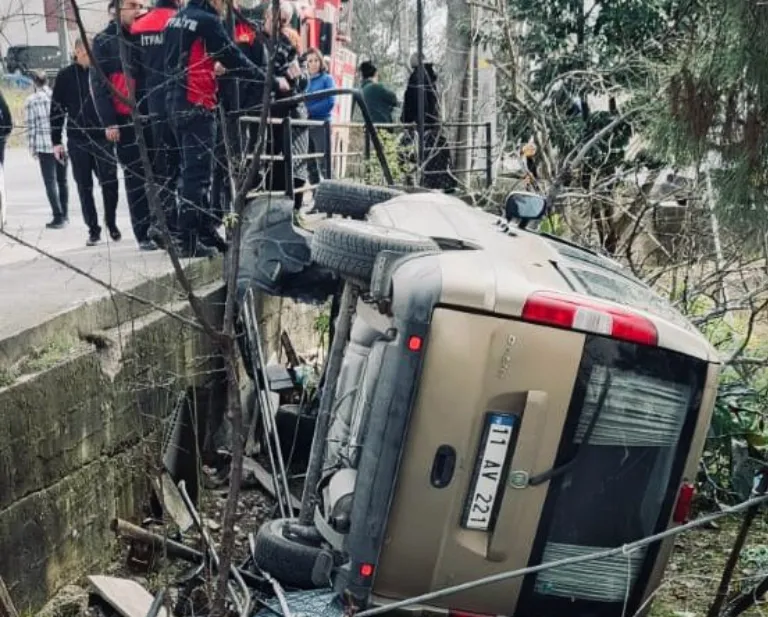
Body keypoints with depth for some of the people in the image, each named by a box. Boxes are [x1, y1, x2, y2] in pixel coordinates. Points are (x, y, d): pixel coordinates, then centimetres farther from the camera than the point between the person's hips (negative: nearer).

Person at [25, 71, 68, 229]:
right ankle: (64, 215, 20)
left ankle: (58, 217, -6)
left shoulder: (31, 101, -3)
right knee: (62, 180, 14)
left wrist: (32, 148, 3)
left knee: (50, 182, 0)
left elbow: (31, 127, -4)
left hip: (44, 146, -3)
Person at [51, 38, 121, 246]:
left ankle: (111, 223, 17)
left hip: (103, 138, 0)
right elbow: (56, 110, 3)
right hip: (77, 141, 0)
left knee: (110, 183, -3)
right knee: (85, 187, 4)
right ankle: (93, 228, 14)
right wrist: (56, 141, 0)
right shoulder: (65, 76, 1)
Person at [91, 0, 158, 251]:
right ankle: (144, 234, 4)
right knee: (135, 177, 0)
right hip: (125, 120, -4)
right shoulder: (104, 42, 1)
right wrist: (109, 122, -13)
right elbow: (98, 85, -5)